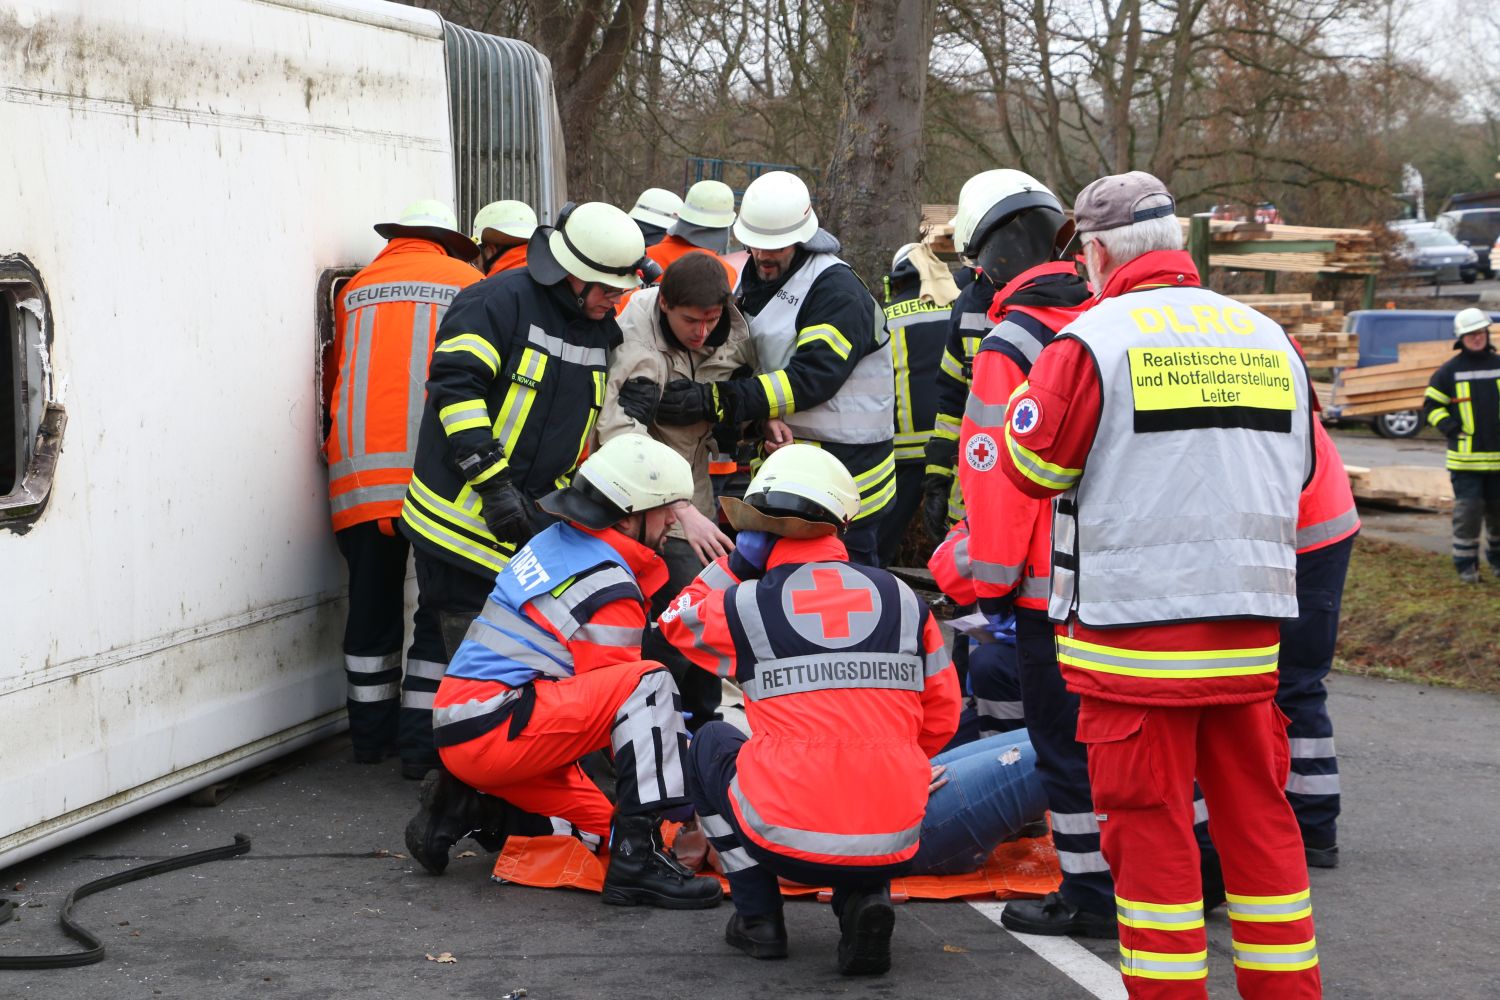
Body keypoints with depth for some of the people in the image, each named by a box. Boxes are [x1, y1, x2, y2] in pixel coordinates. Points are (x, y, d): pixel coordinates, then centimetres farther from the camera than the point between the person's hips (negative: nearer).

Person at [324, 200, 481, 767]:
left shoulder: (355, 289, 17)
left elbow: (337, 381, 19)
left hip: (359, 471, 3)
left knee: (372, 603, 9)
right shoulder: (466, 282, 8)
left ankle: (371, 735, 14)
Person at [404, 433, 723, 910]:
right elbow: (617, 694, -9)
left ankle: (466, 804, 11)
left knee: (602, 823, 16)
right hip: (495, 730, -10)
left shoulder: (554, 542, 14)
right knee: (648, 681, -21)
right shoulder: (608, 590, -13)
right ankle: (637, 860, -25)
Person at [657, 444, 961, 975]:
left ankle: (759, 917, 19)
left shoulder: (746, 605, -2)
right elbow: (941, 716, 14)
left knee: (710, 744, 27)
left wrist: (737, 561, 20)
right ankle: (865, 900, 8)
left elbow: (677, 621, 22)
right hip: (893, 848, 3)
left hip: (789, 844, -3)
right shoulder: (904, 600, 6)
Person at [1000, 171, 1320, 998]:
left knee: (1150, 822, 2)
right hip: (1250, 627, 5)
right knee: (1258, 814, 13)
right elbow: (1298, 470, 17)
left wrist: (1033, 391, 14)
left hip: (1134, 626, -5)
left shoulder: (1093, 340, -9)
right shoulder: (1269, 339, 8)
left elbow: (1034, 465, -4)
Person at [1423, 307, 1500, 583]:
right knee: (1468, 510, -6)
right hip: (1465, 457, -3)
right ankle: (1466, 564, 4)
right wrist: (1452, 429, -9)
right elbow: (1432, 406, 4)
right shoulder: (1449, 372, -1)